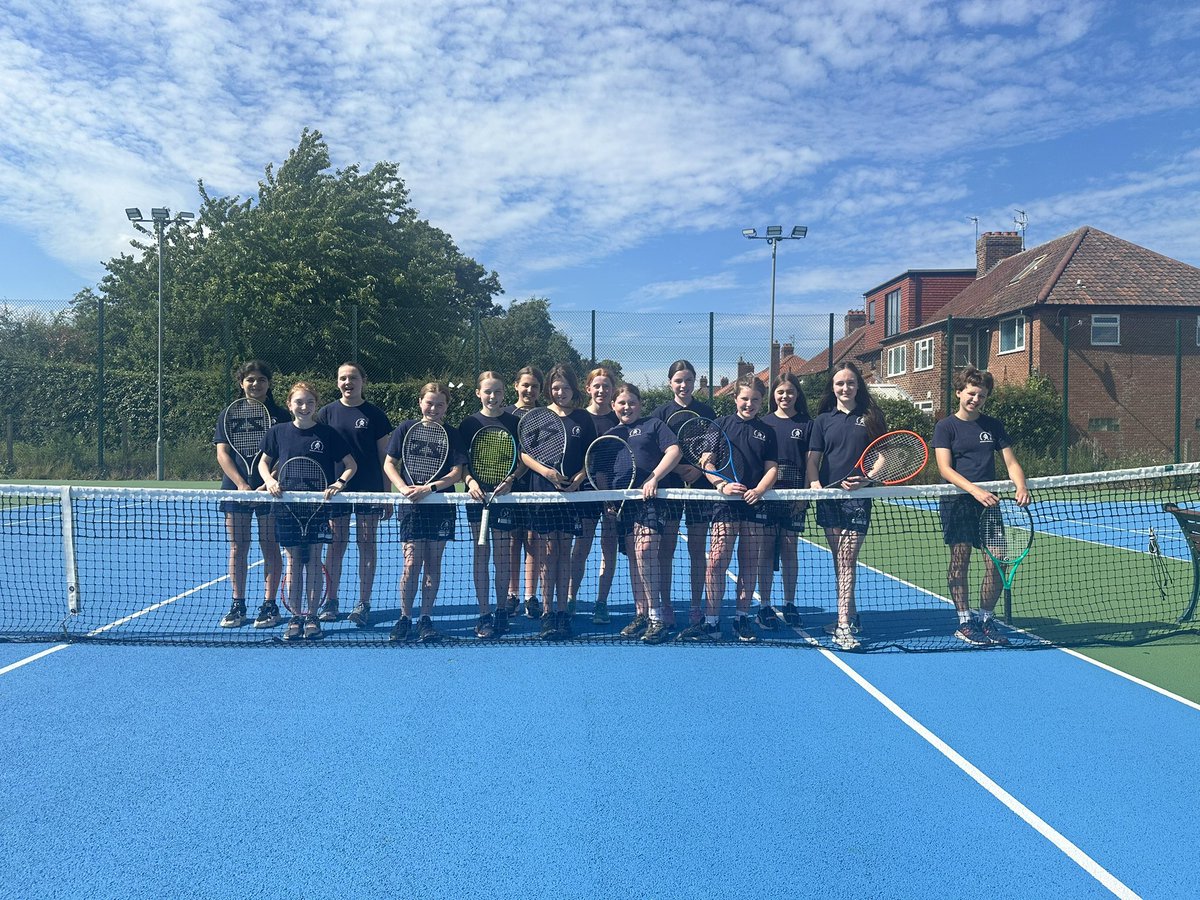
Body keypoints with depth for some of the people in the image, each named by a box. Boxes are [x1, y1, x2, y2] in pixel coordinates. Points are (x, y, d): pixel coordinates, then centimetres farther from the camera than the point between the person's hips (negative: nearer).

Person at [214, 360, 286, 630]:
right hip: (236, 489, 2)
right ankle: (237, 605, 15)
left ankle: (270, 605, 9)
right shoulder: (228, 415, 9)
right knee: (237, 549, 6)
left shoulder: (280, 416, 4)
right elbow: (222, 454, 2)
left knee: (270, 547, 1)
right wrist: (241, 484, -12)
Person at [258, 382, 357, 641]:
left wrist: (339, 483, -14)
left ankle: (312, 617, 11)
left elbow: (351, 464, 3)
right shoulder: (278, 433, 4)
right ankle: (295, 618, 14)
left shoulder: (328, 434, -2)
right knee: (293, 561, 6)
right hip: (287, 505, 2)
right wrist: (269, 480, -4)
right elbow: (264, 462, 16)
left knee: (313, 561, 1)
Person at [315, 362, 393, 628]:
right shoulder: (327, 413, 6)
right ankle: (330, 602, 17)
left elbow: (384, 456, 4)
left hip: (369, 490, -1)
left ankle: (363, 604, 11)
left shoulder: (375, 414, 3)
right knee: (335, 545, 6)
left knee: (366, 546, 3)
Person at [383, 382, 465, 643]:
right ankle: (405, 617, 10)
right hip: (411, 505, -1)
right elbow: (389, 463, 3)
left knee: (433, 563, 5)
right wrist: (404, 489, -13)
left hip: (441, 506, 1)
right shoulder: (406, 428, 3)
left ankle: (426, 618, 14)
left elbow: (457, 473, -2)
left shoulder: (452, 435, 3)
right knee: (412, 563, -5)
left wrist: (429, 488, -15)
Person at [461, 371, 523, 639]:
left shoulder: (514, 422, 4)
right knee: (481, 553, 1)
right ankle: (484, 615, 5)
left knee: (502, 555, 3)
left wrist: (511, 479, -13)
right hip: (478, 494, 1)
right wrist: (470, 480, -12)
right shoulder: (469, 424, 5)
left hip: (505, 494, 0)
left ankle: (501, 610, 18)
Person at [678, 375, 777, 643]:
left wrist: (759, 490, -10)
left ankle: (742, 619, 18)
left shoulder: (767, 432, 13)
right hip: (726, 501, -2)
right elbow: (706, 461, 2)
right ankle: (712, 622, -3)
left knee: (750, 564, 6)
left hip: (755, 503, 3)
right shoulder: (721, 425, 7)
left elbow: (772, 468, 9)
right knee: (717, 561, -9)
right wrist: (722, 485, -14)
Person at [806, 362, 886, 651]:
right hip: (829, 496, 3)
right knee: (839, 561, 8)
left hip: (858, 497, -2)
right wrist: (815, 483, -12)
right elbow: (813, 459, 7)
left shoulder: (870, 417, 6)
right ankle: (849, 615, 22)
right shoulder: (823, 420, 11)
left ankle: (844, 626, -10)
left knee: (847, 561, -9)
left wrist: (866, 478, -12)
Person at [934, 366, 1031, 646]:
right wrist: (975, 490, -25)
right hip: (957, 501, -4)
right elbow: (944, 468, -11)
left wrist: (1021, 487, -12)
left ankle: (986, 619, 14)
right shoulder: (946, 427, 0)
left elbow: (1011, 463, 10)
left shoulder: (994, 426, 14)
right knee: (960, 559, -4)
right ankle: (964, 623, 5)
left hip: (988, 502, 4)